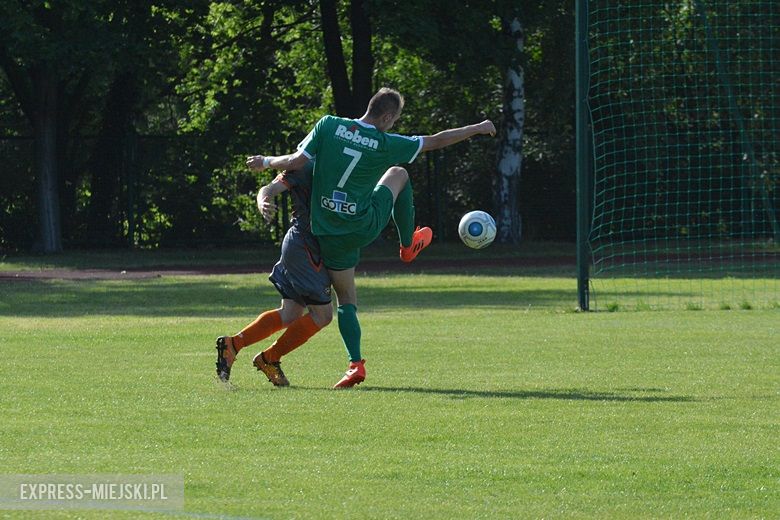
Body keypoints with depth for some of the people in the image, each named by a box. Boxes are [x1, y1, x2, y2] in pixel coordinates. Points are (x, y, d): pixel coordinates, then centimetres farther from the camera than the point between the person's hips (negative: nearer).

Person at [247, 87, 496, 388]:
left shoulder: (328, 126, -9)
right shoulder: (386, 144, -11)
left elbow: (295, 162, -11)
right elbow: (437, 141, 0)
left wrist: (266, 162, 10)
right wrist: (478, 129, 13)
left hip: (330, 234, 1)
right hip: (365, 227, -1)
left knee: (346, 298, 14)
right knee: (399, 174, 24)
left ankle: (356, 364, -1)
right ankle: (409, 245, 41)